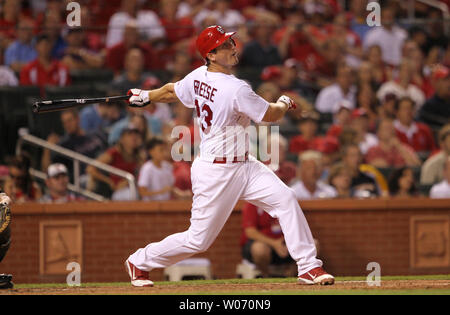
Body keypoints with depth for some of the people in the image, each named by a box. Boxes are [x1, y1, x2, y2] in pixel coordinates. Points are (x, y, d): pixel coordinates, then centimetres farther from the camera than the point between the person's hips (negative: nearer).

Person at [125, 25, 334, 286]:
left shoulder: (198, 77, 0)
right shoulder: (236, 89, -25)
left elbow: (172, 91, 17)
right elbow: (271, 115, -13)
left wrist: (147, 96, 37)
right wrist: (284, 103, 9)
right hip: (215, 173, -9)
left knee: (285, 199, -5)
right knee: (198, 240, 2)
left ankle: (309, 267, -4)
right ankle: (140, 262, 24)